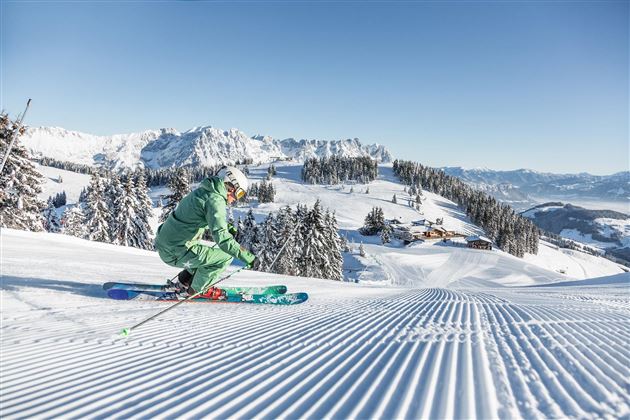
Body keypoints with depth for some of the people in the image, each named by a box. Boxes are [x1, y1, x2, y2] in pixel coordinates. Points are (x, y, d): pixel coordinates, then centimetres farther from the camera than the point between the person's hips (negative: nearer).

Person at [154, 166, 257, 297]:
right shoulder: (215, 199, -17)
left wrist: (227, 228, 29)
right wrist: (247, 257, -25)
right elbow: (222, 237, -27)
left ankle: (185, 281, 26)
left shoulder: (202, 191, 12)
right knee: (226, 256, -4)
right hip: (176, 253, -10)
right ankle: (196, 289, 9)